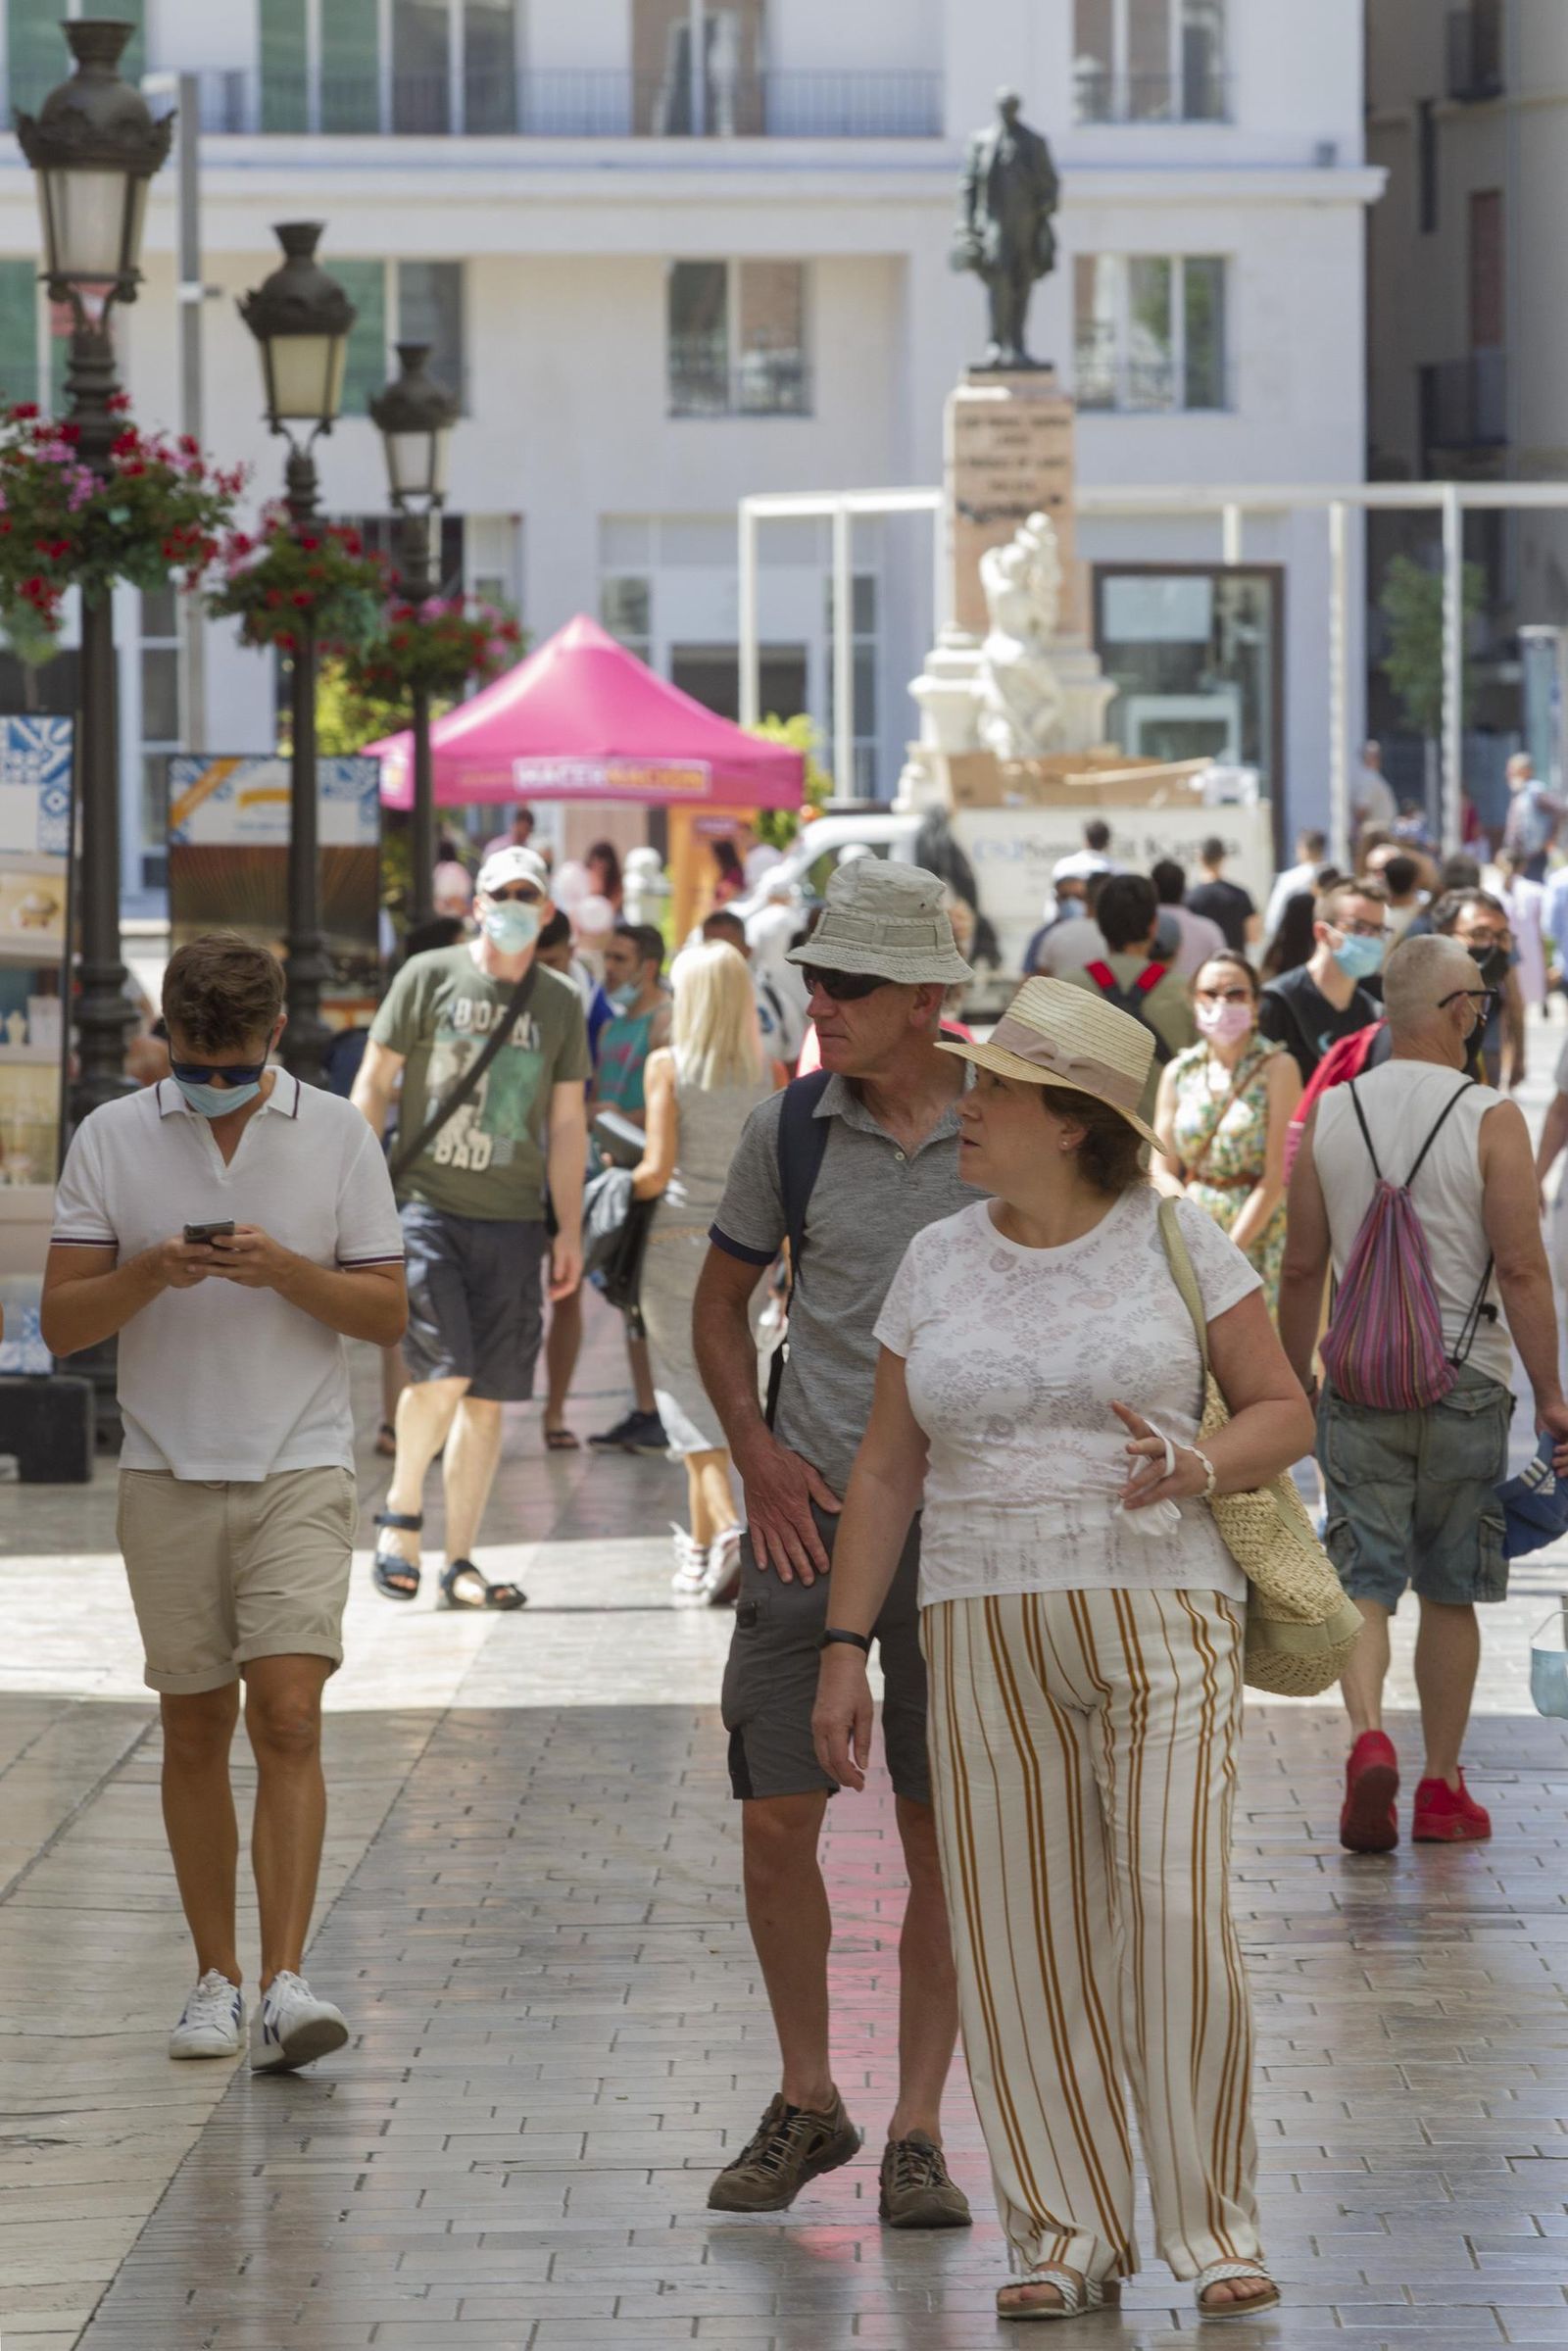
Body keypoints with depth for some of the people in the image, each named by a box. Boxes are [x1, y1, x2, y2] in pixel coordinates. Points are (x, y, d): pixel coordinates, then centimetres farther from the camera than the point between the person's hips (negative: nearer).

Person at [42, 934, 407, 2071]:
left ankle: (285, 1981, -17)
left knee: (288, 1719, -13)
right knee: (195, 1730, 6)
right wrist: (149, 1274, -18)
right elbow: (62, 1321, 0)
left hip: (301, 1472, -2)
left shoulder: (338, 1135, 2)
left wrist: (285, 1272, -15)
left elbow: (388, 1311, 2)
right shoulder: (111, 1139, 3)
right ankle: (218, 1977, 16)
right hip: (168, 1474, 2)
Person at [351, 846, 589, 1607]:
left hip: (512, 1222, 3)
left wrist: (570, 1230, 9)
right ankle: (402, 1515, 6)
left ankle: (459, 1563, 9)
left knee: (488, 1398, 1)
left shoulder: (560, 1003, 11)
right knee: (444, 1371, -18)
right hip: (425, 1204, -3)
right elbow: (373, 1083, 4)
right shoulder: (428, 978, 2)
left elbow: (567, 1124, 14)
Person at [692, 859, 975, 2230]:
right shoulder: (792, 1130, 2)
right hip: (810, 1509, 2)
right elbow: (721, 1302, 15)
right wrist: (758, 1454, 1)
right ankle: (806, 2103, 17)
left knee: (940, 1837, 0)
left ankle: (917, 2132, 9)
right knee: (775, 1816, 0)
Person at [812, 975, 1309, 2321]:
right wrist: (844, 1650, 6)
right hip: (989, 1639, 3)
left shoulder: (1178, 1242, -1)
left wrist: (1203, 1468, -19)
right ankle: (1068, 2237, 10)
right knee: (1025, 1944, 1)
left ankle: (1216, 2225, 1)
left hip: (1163, 1622, -3)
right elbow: (889, 1469, 11)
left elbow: (1284, 1412, 2)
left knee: (1178, 1921, -12)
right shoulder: (940, 1262, 7)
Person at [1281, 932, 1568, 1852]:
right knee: (1451, 1592, 10)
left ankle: (1369, 1738, -23)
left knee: (1363, 1579, 2)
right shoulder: (1491, 1121, -9)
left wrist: (1291, 1381, 19)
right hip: (1465, 1380, -2)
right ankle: (1442, 1789, 17)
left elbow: (1302, 1268, 7)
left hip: (1358, 1385, 2)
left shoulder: (1328, 1117, 2)